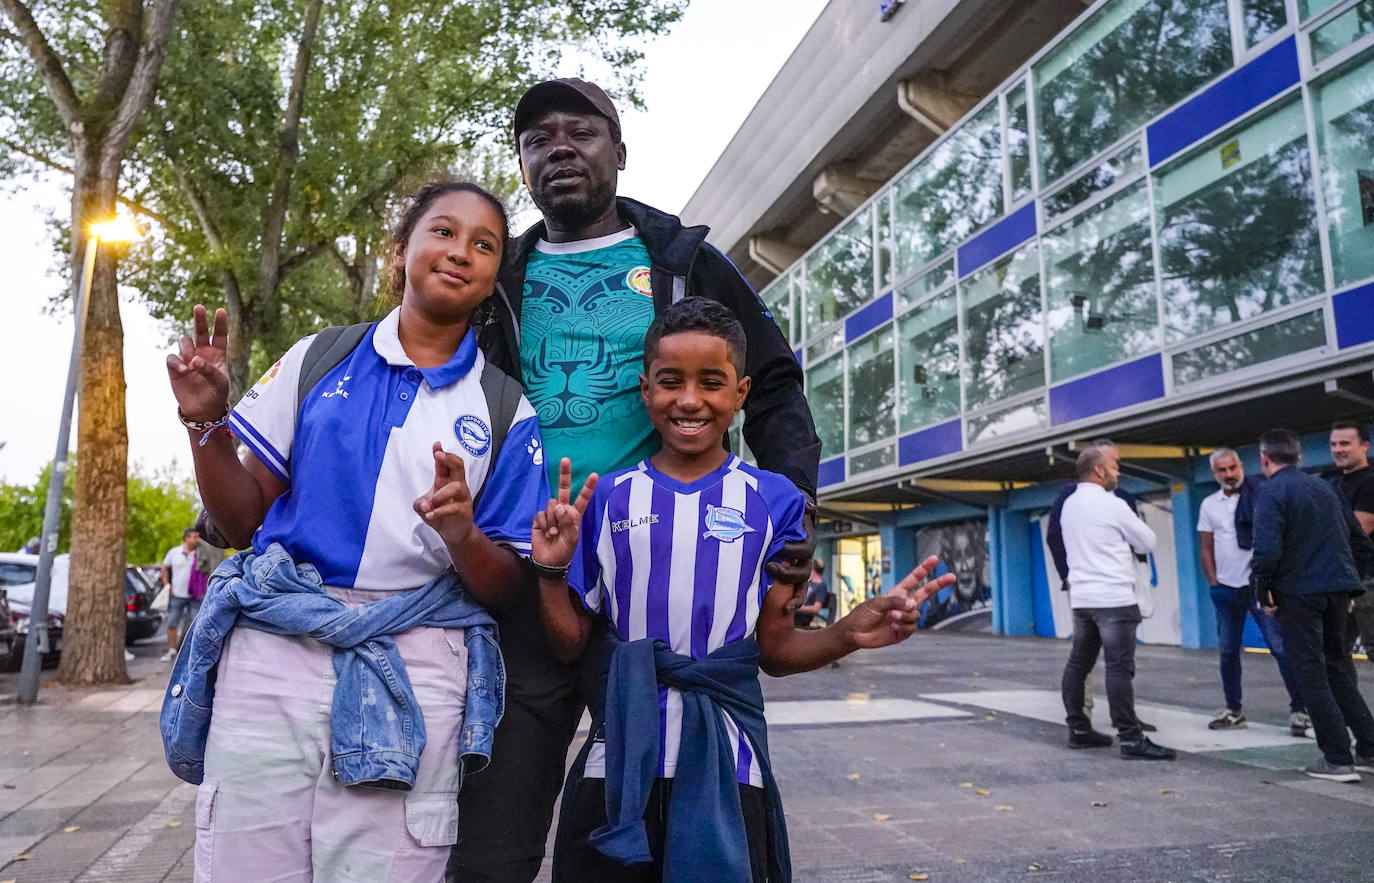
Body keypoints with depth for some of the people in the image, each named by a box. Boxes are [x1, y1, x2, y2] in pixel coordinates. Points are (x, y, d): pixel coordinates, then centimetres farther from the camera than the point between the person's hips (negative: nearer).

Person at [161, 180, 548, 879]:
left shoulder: (506, 412, 6)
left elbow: (509, 590, 4)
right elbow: (241, 523, 9)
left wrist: (462, 538, -17)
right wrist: (205, 424, -6)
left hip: (413, 677, 0)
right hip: (271, 656, 1)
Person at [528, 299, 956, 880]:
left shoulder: (773, 500, 0)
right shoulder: (606, 498, 2)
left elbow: (774, 648, 3)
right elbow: (571, 646, 4)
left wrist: (849, 634, -14)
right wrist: (551, 571, -12)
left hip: (726, 767, 0)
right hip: (617, 761, 1)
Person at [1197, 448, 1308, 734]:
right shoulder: (1209, 504, 8)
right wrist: (1213, 583, 4)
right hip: (1226, 589, 4)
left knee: (1281, 647, -7)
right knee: (1228, 651, 10)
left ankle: (1299, 709, 4)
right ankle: (1233, 710, 21)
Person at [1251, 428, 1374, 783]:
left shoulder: (1271, 492, -9)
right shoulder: (1325, 488, 15)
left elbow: (1268, 548, -21)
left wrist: (1263, 590, -8)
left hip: (1298, 593, -7)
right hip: (1337, 589, 7)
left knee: (1311, 674, 1)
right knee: (1338, 669, 19)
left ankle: (1338, 759, 3)